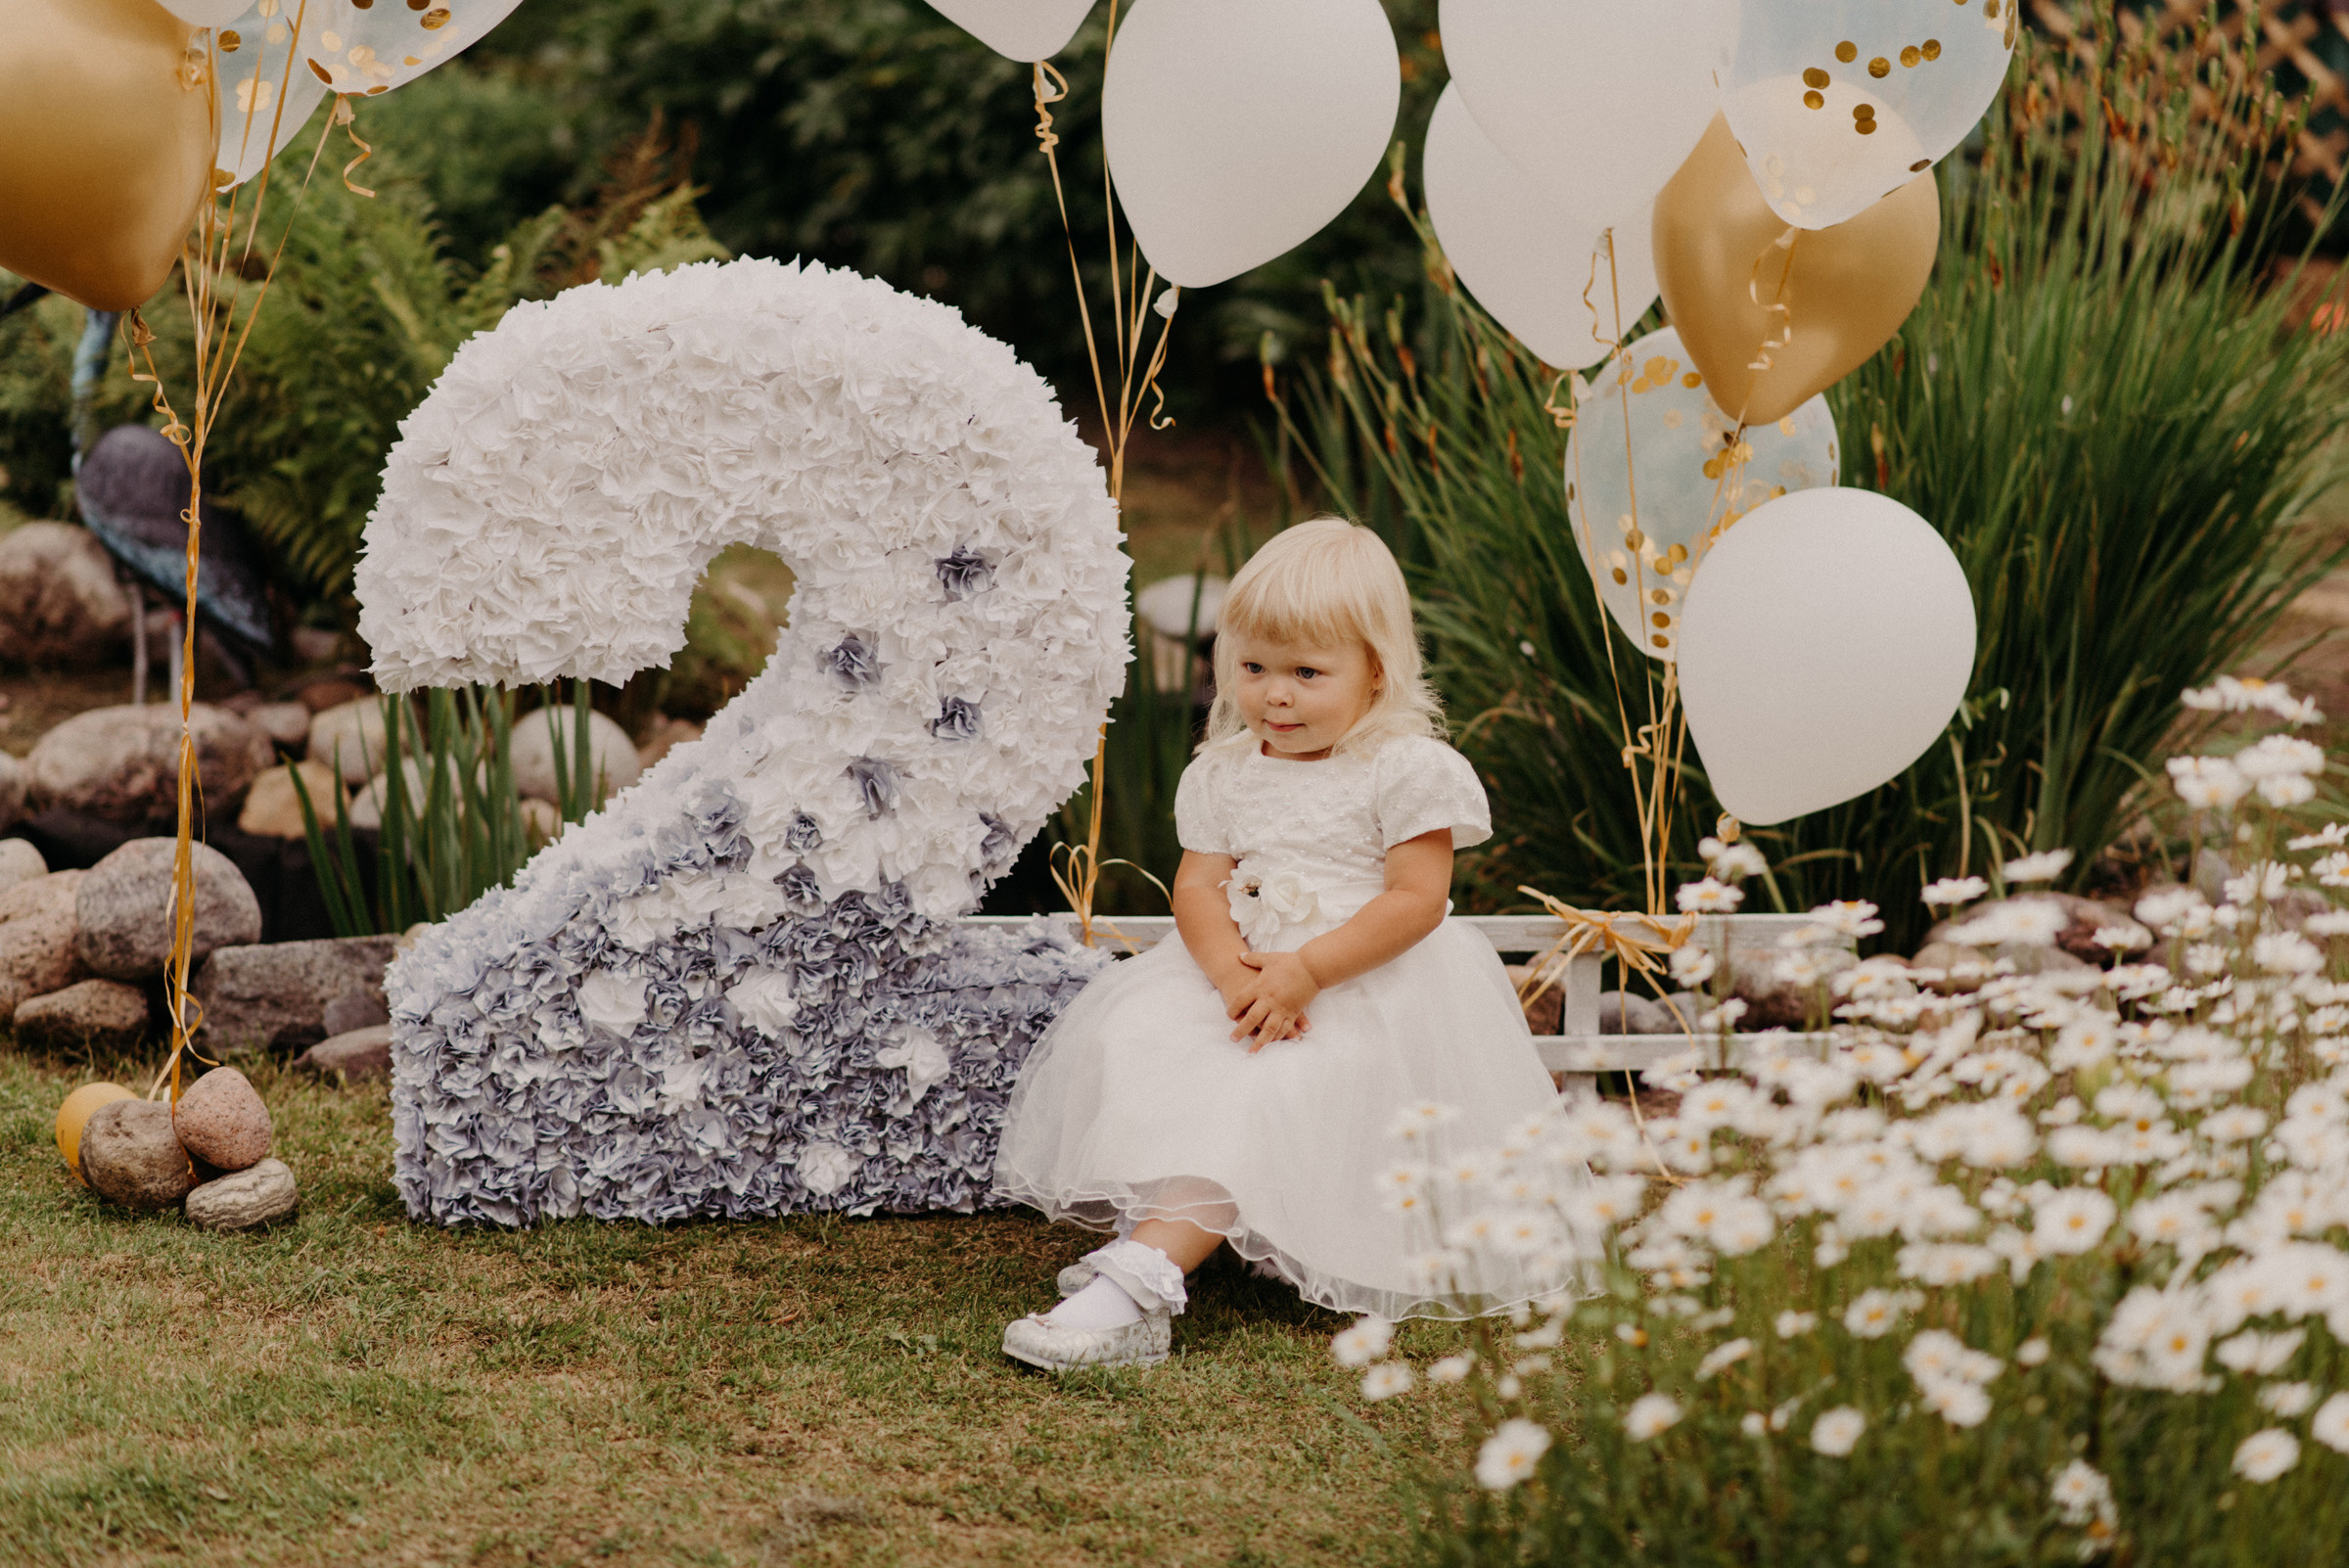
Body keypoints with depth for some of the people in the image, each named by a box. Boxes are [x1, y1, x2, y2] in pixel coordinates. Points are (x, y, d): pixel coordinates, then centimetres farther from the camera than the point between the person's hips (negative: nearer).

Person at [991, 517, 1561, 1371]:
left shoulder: (1408, 771, -7)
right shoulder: (1224, 773, 9)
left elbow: (1415, 900, -13)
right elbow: (1198, 886, 3)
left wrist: (1305, 972, -23)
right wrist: (1234, 974, -19)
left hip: (1366, 991, -6)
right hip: (1243, 978, 7)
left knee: (1260, 1095, -29)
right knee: (1131, 1041, -19)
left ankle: (1138, 1283, -39)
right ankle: (1151, 1229, -22)